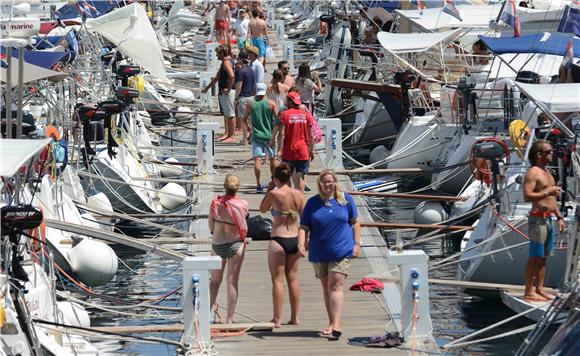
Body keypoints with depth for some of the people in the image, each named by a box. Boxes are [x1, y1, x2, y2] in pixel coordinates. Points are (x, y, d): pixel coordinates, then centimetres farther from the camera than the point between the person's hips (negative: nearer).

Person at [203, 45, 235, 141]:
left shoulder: (227, 62, -15)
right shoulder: (225, 62, 18)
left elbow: (231, 76, -32)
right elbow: (217, 77, 26)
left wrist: (228, 89, -24)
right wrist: (206, 88, 28)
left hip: (227, 93, -11)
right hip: (223, 92, 11)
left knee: (230, 114, -6)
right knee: (226, 114, 16)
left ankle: (231, 136, -3)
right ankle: (226, 133, 24)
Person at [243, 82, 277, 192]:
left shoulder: (250, 105, 0)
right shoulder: (271, 104, -5)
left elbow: (245, 119, 11)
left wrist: (250, 128, 27)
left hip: (256, 135, 0)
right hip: (269, 135, 0)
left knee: (257, 159, -3)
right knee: (272, 159, 15)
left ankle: (258, 184, -13)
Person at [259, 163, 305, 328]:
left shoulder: (274, 194, -13)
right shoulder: (299, 194, 1)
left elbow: (262, 209, 4)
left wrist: (269, 190, 11)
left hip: (278, 240, -5)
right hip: (295, 240, 5)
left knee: (277, 280, 2)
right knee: (293, 278, 14)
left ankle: (277, 319, 4)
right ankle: (295, 317, 18)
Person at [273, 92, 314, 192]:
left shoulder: (285, 114, -5)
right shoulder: (306, 114, 3)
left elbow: (282, 134, -10)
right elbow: (311, 135, 4)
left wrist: (280, 149, -7)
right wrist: (312, 150, 13)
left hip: (288, 151, -1)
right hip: (303, 151, 2)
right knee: (300, 177, 1)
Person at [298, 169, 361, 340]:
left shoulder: (345, 199, 3)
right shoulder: (312, 203, 3)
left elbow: (355, 222, 9)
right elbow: (304, 227, 2)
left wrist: (356, 243, 3)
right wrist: (301, 243, -14)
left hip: (341, 251, -3)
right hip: (319, 253, 3)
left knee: (335, 285, -13)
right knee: (326, 287, 11)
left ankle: (336, 325, -19)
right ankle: (332, 324, 20)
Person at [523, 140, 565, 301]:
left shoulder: (547, 172, 18)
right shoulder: (533, 172, -11)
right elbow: (527, 196, -22)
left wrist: (559, 217, 20)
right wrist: (547, 192, -25)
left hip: (550, 218, 9)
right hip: (538, 219, -9)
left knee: (543, 256, 12)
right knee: (535, 256, -6)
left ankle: (539, 289, 18)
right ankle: (529, 291, -3)